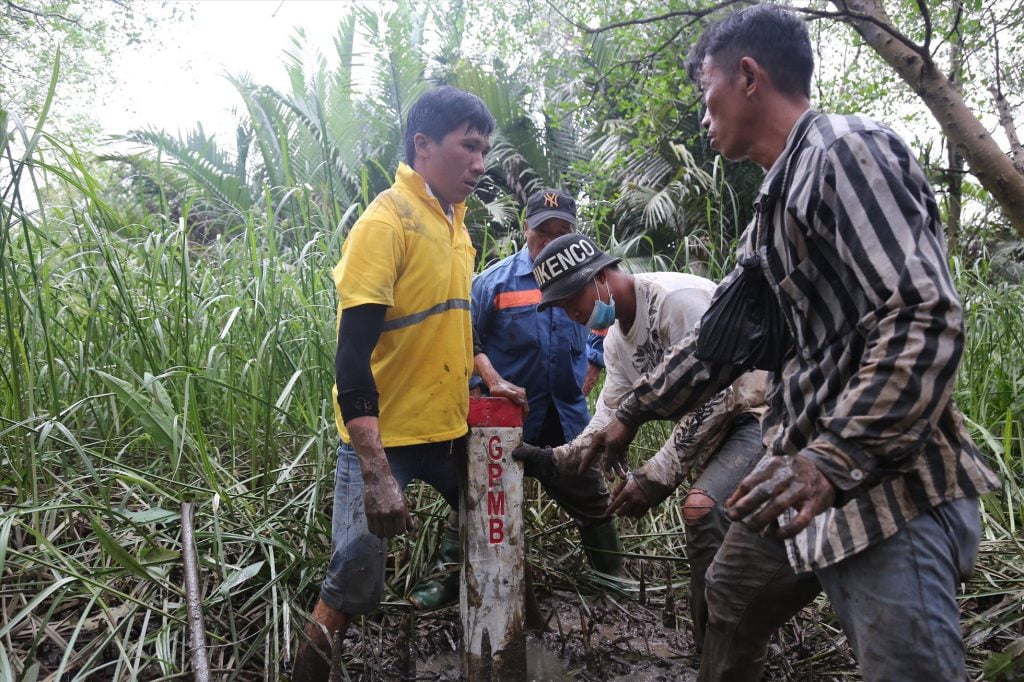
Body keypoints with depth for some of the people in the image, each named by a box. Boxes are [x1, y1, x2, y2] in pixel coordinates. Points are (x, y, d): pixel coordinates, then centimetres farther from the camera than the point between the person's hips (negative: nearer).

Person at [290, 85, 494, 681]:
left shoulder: (455, 221, 7)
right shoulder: (387, 221, -17)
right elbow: (353, 355, -23)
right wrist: (377, 476, -28)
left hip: (450, 429, 8)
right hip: (384, 437, -8)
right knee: (357, 583, -3)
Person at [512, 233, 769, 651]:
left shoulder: (678, 298, -23)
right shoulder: (616, 341, 8)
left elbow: (711, 398, -26)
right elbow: (610, 419, 7)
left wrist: (656, 477, -25)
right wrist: (556, 460, -8)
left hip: (764, 412, -10)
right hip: (719, 426, 10)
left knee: (702, 507, -27)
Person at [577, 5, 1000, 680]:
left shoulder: (850, 150, -12)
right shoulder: (778, 201, 18)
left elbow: (926, 318, -24)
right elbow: (721, 333, 23)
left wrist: (835, 459, -31)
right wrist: (633, 412, 25)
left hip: (891, 486, -10)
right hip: (805, 472, 10)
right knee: (731, 598, 23)